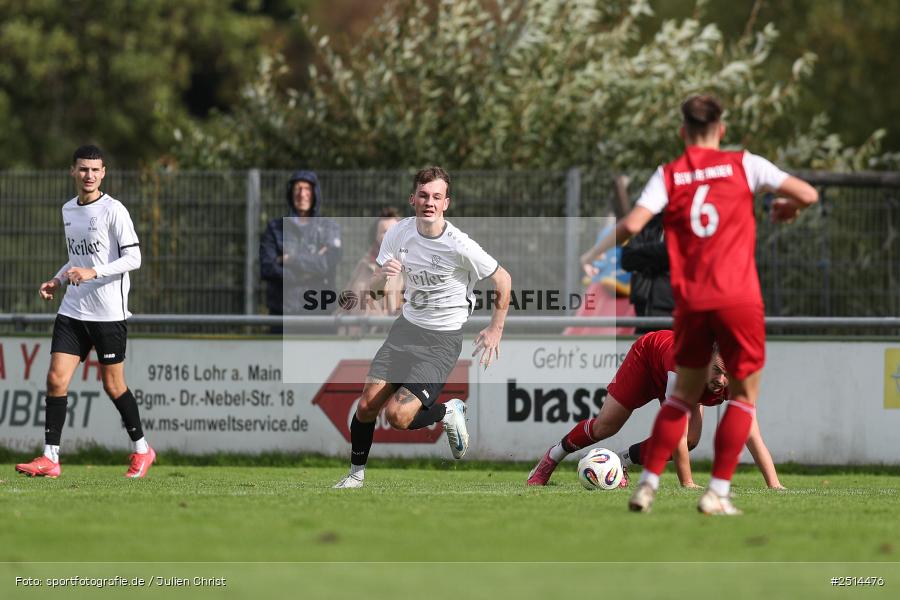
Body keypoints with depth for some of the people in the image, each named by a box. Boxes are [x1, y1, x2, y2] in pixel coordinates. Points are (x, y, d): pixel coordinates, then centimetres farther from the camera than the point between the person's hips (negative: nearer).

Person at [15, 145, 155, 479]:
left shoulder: (113, 210, -9)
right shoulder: (68, 210, 12)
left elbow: (133, 258, -13)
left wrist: (93, 272, -23)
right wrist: (58, 281, 8)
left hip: (109, 313, -6)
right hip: (72, 310, 6)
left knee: (113, 385, 2)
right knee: (56, 379, -6)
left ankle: (141, 450, 21)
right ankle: (50, 458, -5)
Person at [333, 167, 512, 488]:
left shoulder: (459, 246, -20)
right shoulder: (398, 233, -6)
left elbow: (503, 280, -6)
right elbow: (373, 287, 3)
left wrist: (495, 330, -1)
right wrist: (383, 276, -21)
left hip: (443, 338, -5)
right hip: (406, 327, 5)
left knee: (398, 415, -18)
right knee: (367, 406, -3)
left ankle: (449, 413, 12)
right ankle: (356, 474, 19)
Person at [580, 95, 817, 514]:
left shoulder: (668, 175, 5)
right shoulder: (743, 165, 3)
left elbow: (632, 224, -8)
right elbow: (808, 194, -1)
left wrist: (594, 254, 8)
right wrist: (789, 207, 22)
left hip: (689, 302, 3)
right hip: (738, 298, -3)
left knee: (685, 393, 17)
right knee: (744, 394, 8)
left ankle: (648, 484, 10)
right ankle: (717, 493, 2)